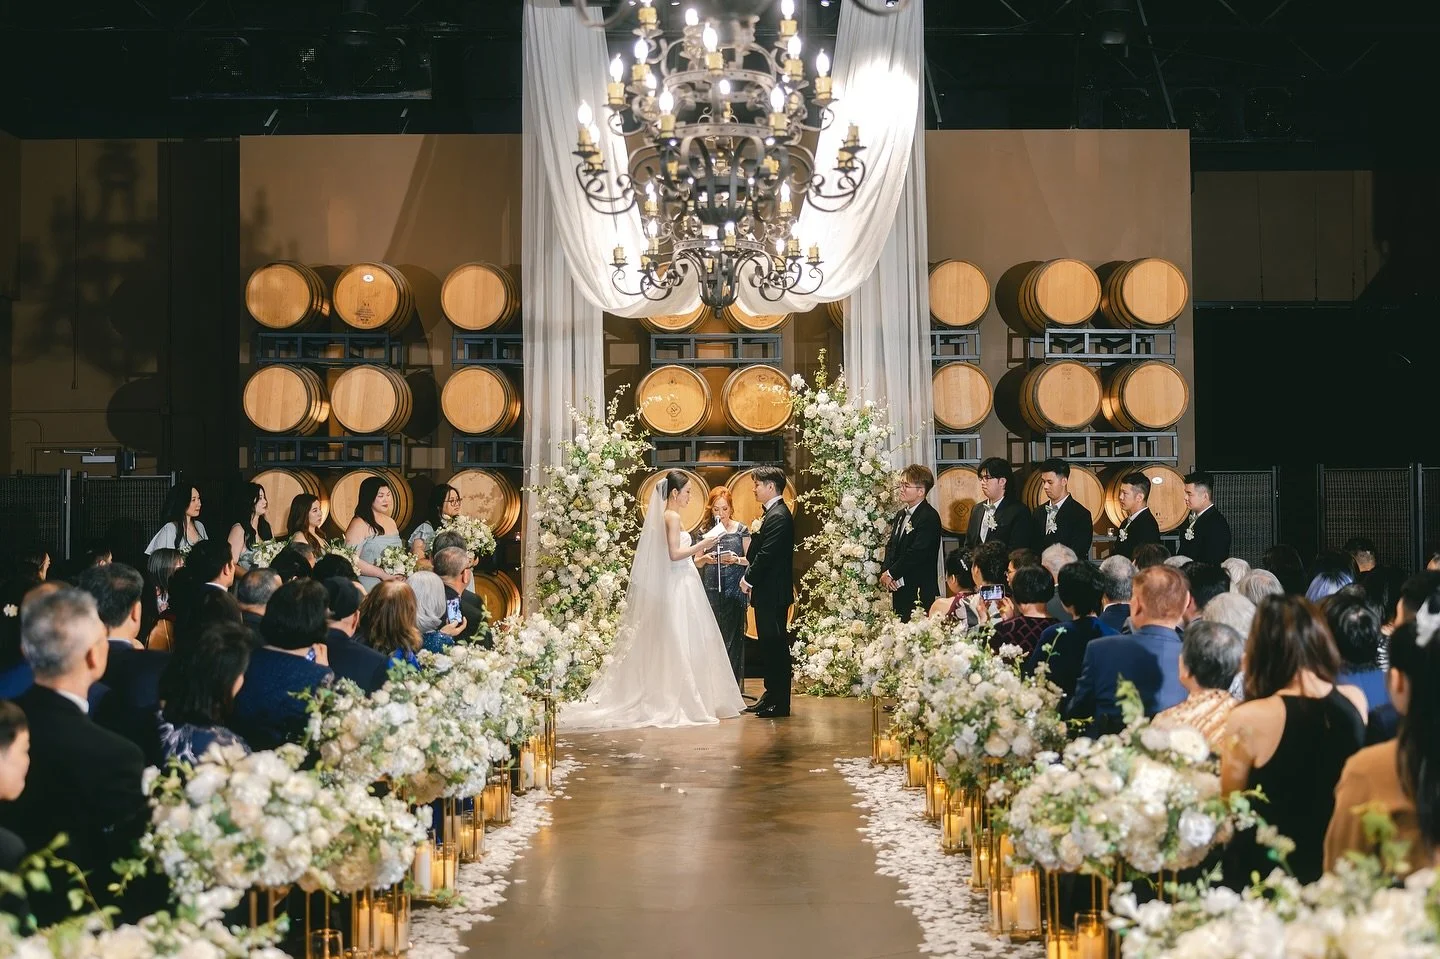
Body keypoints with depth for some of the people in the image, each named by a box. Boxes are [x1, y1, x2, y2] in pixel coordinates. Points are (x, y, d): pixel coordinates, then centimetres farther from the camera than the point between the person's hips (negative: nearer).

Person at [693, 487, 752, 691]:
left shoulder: (741, 530, 3)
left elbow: (750, 560, 3)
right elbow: (696, 562, 12)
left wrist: (736, 559, -16)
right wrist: (705, 558, -10)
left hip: (734, 588, -2)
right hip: (711, 588, 2)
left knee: (733, 634, -2)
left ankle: (733, 683, 2)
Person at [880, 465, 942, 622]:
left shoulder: (929, 517, -13)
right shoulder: (901, 514, 17)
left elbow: (916, 553, -20)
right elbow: (891, 546, 17)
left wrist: (891, 574, -12)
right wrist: (885, 571, -2)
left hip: (920, 592, -9)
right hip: (899, 590, 9)